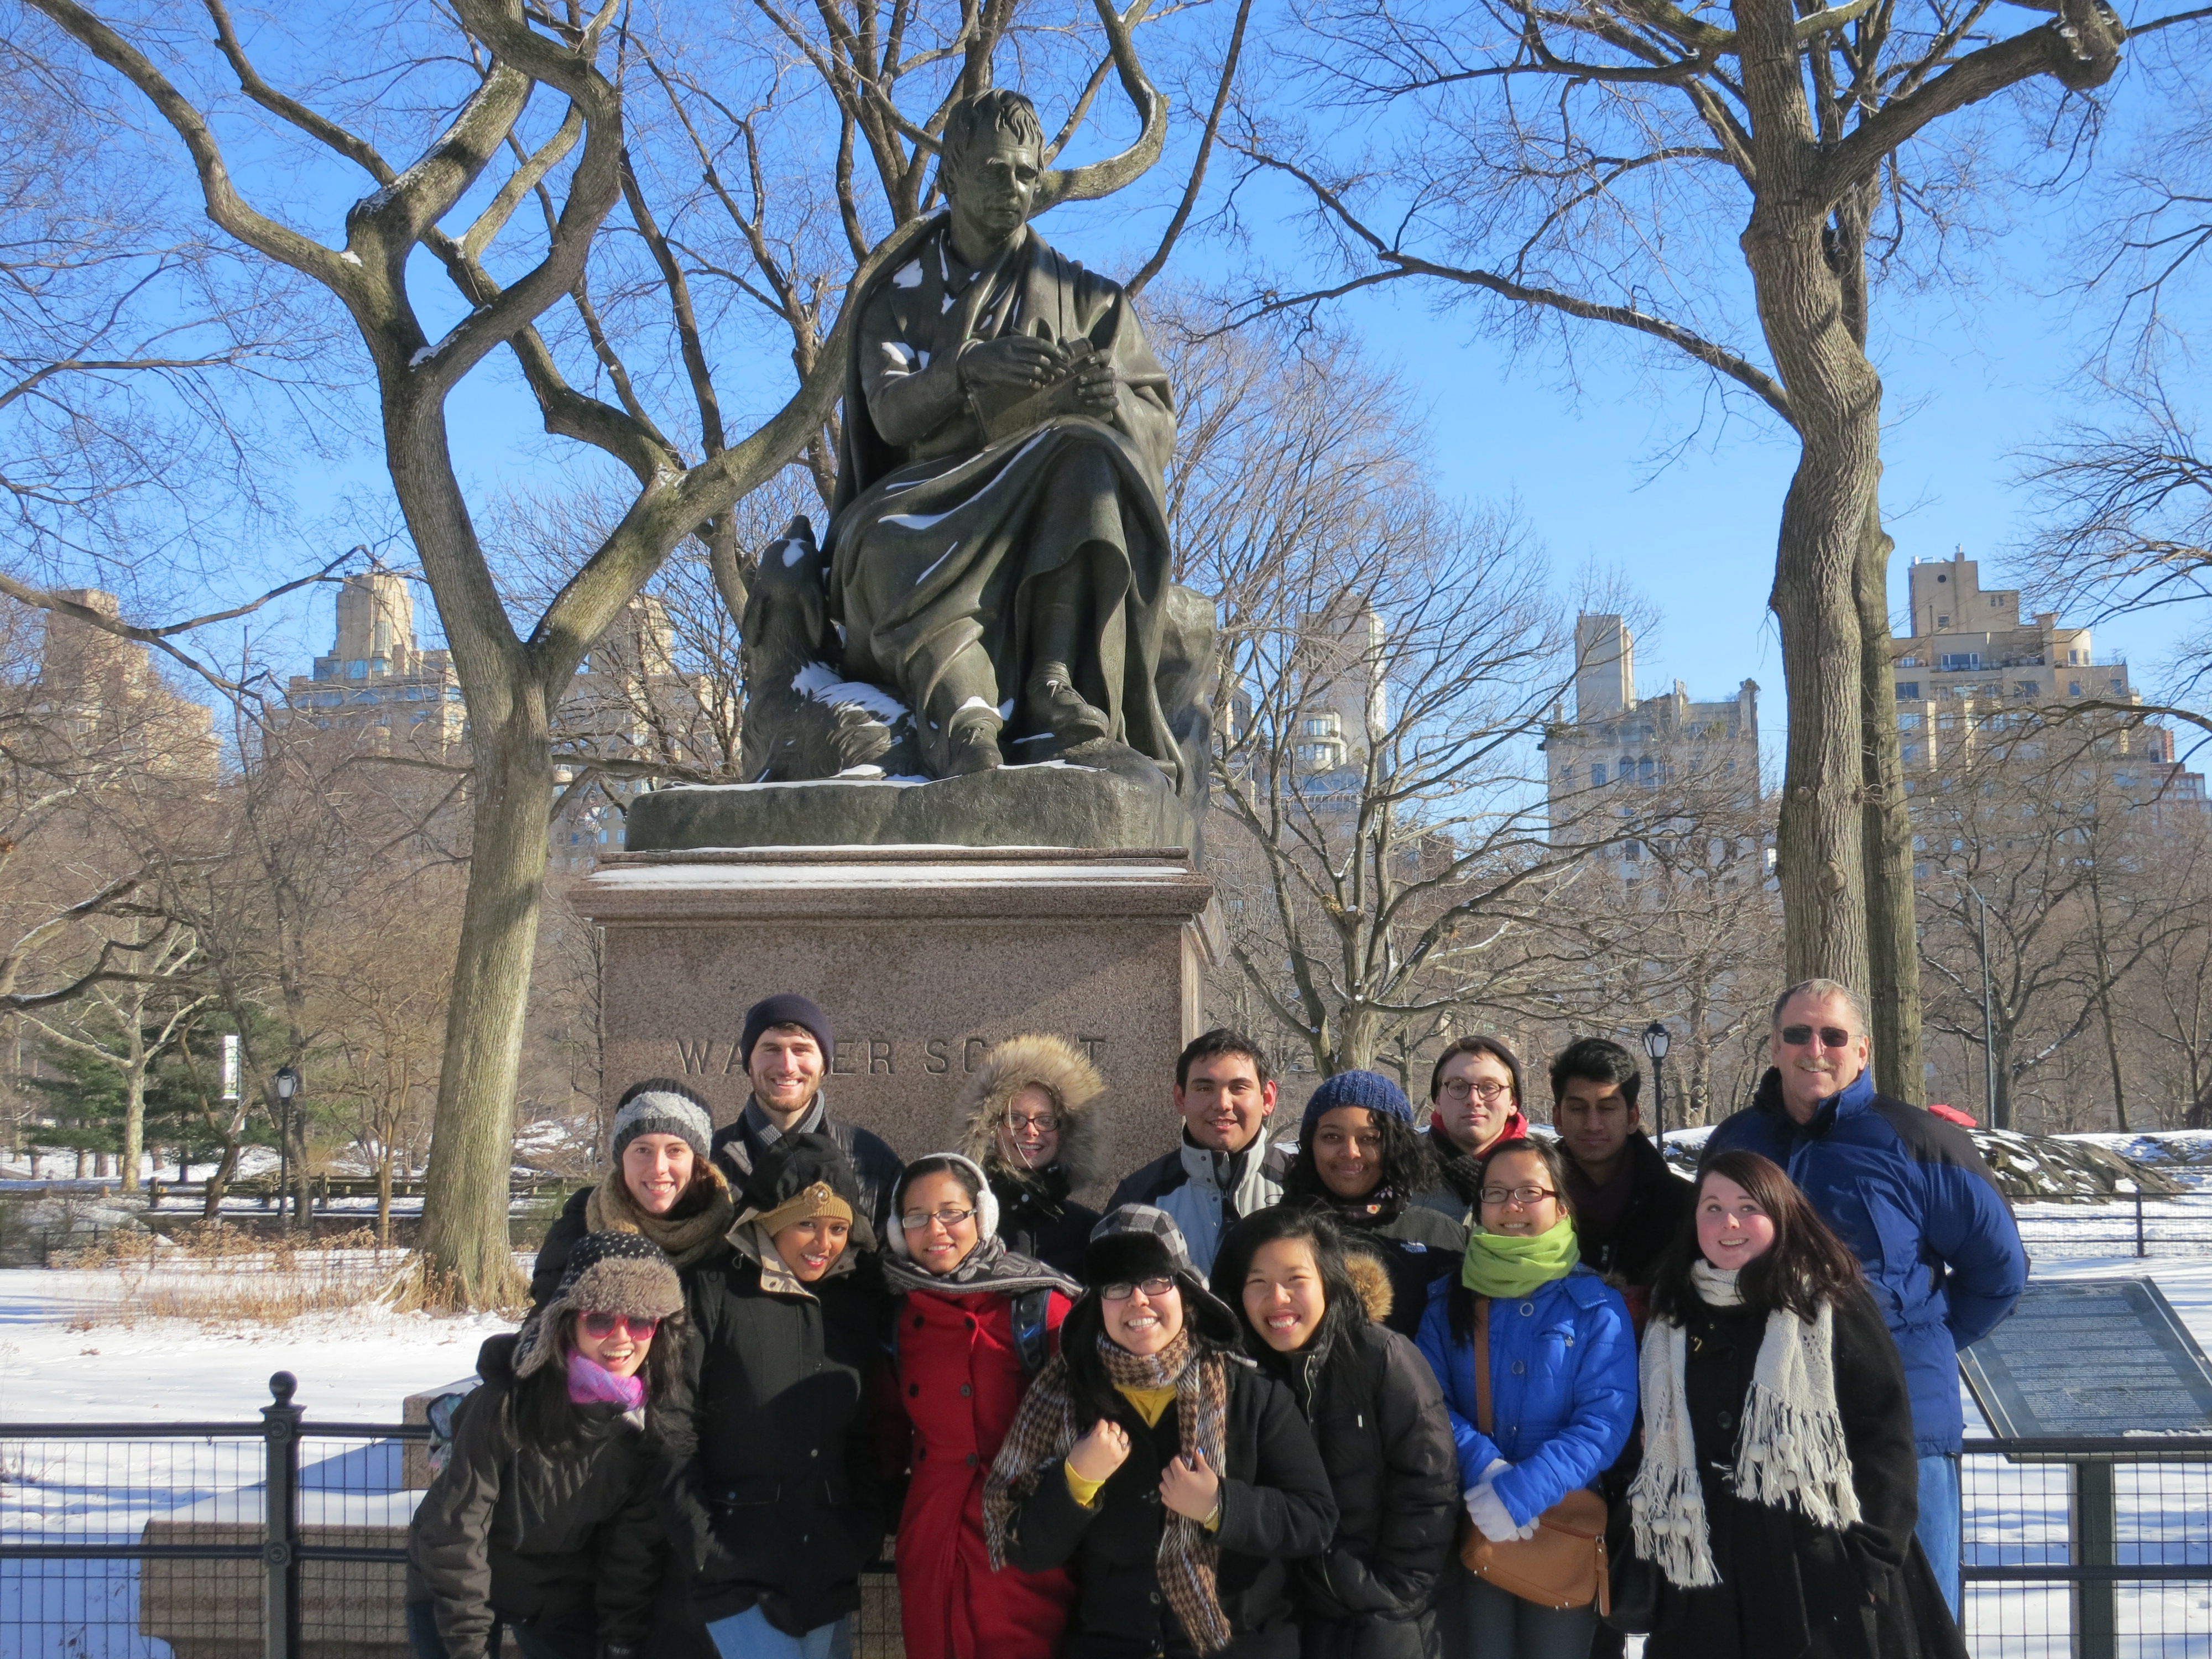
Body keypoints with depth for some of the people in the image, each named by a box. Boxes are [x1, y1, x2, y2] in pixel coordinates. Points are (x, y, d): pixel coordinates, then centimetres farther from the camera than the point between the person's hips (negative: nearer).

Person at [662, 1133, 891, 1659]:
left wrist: (866, 1534, 6)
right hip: (737, 1567, -5)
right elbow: (674, 1428, -8)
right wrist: (701, 1545, -12)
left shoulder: (859, 1300, 10)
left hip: (830, 1572, 5)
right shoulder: (715, 1291, -5)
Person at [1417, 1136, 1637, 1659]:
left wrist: (1520, 1493, -21)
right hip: (1468, 1532, 1)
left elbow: (1605, 1420, -10)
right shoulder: (1447, 1304, 6)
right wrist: (1483, 1467, -20)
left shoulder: (1598, 1306, -1)